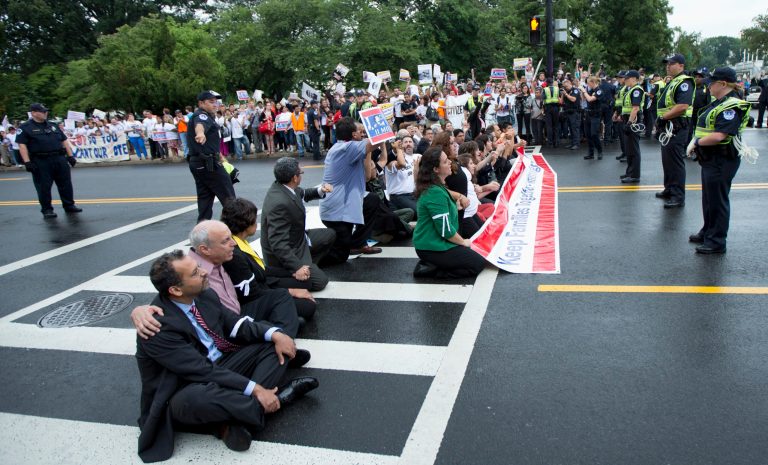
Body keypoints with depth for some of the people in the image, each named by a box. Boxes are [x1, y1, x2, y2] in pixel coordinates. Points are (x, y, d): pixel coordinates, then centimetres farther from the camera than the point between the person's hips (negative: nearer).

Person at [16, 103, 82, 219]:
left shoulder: (53, 126, 16)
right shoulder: (25, 128, 0)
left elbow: (64, 141, 17)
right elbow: (22, 145, -7)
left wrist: (70, 156, 9)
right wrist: (27, 162, -16)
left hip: (60, 159, 4)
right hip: (40, 162, -4)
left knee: (66, 184, 8)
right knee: (44, 187, 1)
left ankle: (69, 206, 19)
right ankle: (47, 210, 10)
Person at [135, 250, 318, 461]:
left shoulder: (204, 295, -6)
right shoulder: (157, 327, -27)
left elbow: (235, 324, 4)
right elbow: (203, 371, -28)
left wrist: (275, 334, -12)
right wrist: (255, 389, -30)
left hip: (219, 368, 8)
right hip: (186, 394, -7)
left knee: (273, 343, -3)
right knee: (199, 397, -41)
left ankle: (238, 420, -22)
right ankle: (275, 399, -16)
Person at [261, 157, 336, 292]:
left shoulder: (283, 186, -7)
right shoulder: (279, 204, -35)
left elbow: (302, 194, 16)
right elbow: (278, 244, -36)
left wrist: (320, 190, -3)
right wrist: (297, 267, -39)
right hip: (283, 254, -10)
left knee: (330, 235, 18)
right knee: (319, 280, -13)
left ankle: (308, 265, 15)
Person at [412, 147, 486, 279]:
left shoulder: (435, 187, 6)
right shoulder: (435, 193, -25)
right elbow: (445, 230, -23)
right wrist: (463, 242, -7)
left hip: (431, 243, 10)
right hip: (433, 247, -10)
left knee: (474, 255, 22)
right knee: (478, 263, 0)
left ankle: (429, 264, 10)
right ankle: (429, 271, -5)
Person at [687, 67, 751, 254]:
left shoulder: (732, 106, -20)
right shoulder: (719, 103, 13)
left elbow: (719, 135, -29)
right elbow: (705, 127, 19)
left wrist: (697, 142, -14)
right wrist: (695, 142, 3)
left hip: (722, 161, -10)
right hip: (711, 159, 10)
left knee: (717, 200, -2)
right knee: (708, 198, 19)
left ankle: (716, 242, 8)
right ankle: (708, 232, 34)